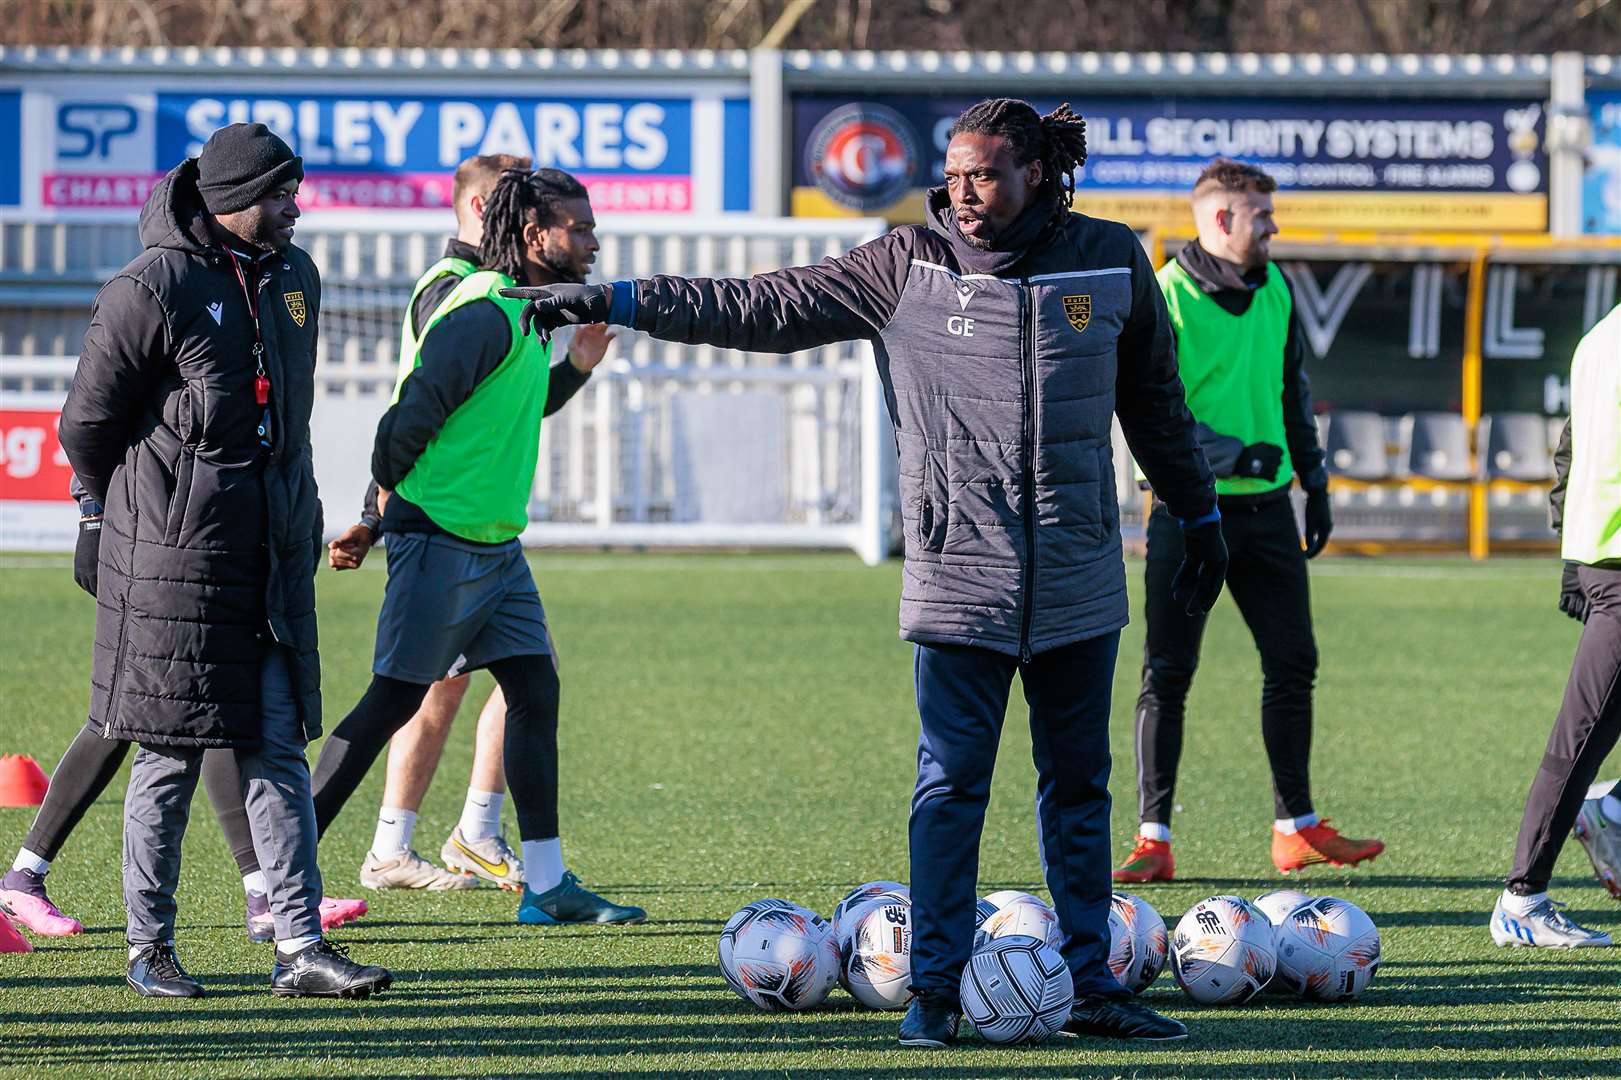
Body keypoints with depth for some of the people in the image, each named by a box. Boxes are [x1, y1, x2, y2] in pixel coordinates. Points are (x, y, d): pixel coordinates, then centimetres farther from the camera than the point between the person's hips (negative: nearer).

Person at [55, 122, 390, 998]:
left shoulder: (294, 277, 11)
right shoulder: (152, 289, -12)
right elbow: (87, 424, -3)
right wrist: (128, 511, 11)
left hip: (275, 552, 6)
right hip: (176, 557, -6)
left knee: (279, 747, 3)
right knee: (170, 757, 0)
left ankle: (299, 947, 1)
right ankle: (150, 949, 11)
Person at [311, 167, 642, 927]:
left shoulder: (522, 313, 13)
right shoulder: (483, 315, -19)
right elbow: (414, 411, -21)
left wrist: (577, 366, 10)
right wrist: (389, 494, -7)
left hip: (496, 548, 10)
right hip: (442, 543, -10)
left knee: (535, 690, 6)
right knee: (393, 701, -5)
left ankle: (546, 885, 8)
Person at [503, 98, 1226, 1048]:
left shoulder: (1109, 260, 5)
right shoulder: (910, 265, 0)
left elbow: (1155, 400, 18)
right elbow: (766, 308, 1)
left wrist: (1201, 514, 25)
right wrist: (613, 302, -4)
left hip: (1078, 575, 2)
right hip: (959, 573, -2)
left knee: (1079, 786, 7)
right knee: (951, 783, -4)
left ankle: (1091, 985, 13)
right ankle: (934, 988, 0)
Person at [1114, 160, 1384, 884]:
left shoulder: (1275, 290, 10)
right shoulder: (1164, 298, -11)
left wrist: (1315, 484, 18)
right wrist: (1231, 455, -24)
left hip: (1266, 510, 6)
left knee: (1292, 663, 7)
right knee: (1167, 676, -3)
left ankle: (1297, 829, 17)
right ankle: (1154, 841, 0)